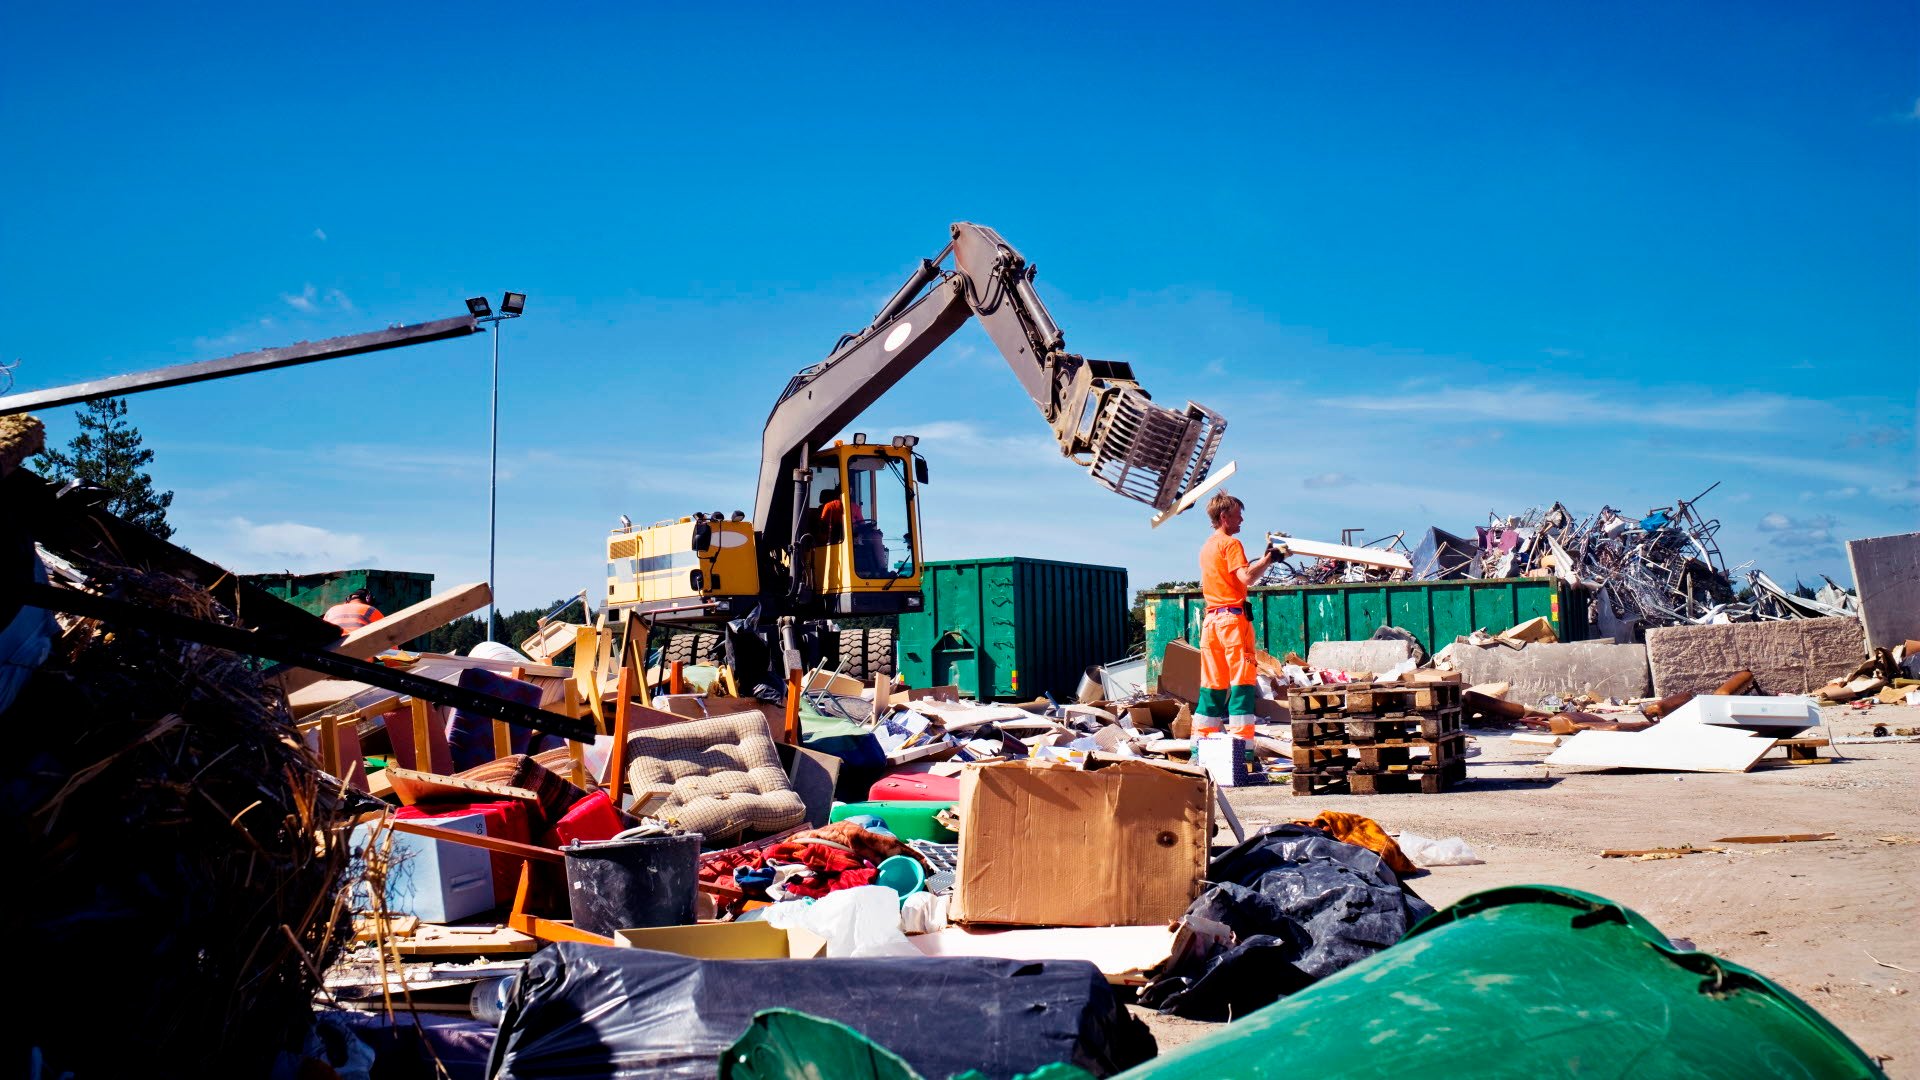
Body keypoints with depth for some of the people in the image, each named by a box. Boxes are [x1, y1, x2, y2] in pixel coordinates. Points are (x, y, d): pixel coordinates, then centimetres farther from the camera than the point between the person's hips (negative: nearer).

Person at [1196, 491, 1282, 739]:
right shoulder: (1230, 543, -6)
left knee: (1213, 681, 8)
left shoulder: (1206, 546, 20)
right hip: (1233, 617, -8)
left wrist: (1262, 559, 19)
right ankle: (1241, 738, -11)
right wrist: (1268, 560, -6)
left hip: (1211, 619, 8)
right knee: (1242, 678, -7)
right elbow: (1247, 577, -18)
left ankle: (1203, 737, 7)